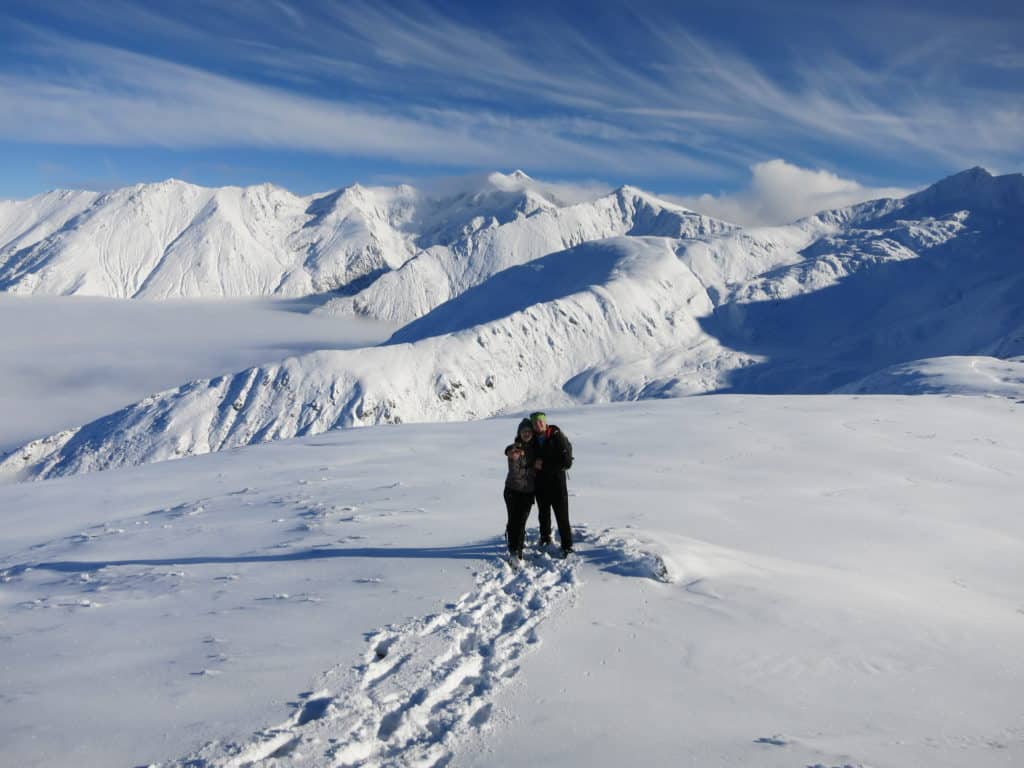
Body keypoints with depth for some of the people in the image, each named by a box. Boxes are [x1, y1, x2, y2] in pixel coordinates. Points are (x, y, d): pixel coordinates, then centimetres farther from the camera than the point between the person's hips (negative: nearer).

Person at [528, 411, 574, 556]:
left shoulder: (557, 437, -15)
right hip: (540, 483, 5)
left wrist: (544, 465, -19)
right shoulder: (533, 439, 0)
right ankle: (545, 537, 41)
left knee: (562, 516, -3)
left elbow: (566, 462, -18)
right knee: (543, 513, 20)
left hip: (557, 482, -5)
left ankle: (567, 546, 7)